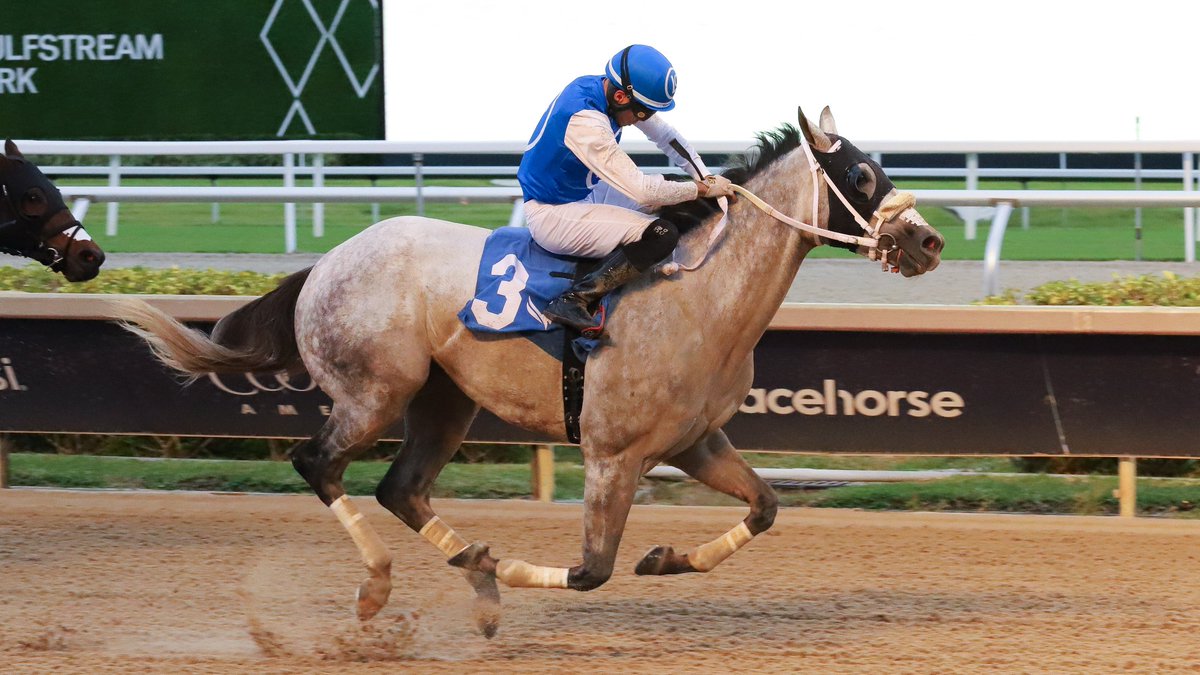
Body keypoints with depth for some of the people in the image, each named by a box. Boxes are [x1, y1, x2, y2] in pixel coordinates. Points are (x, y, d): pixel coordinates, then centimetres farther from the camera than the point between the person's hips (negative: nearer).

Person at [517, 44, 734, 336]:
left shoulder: (606, 89, -3)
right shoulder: (584, 121, -31)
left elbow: (667, 136, 10)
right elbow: (641, 190, -30)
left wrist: (707, 178, -1)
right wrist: (703, 189, -19)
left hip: (581, 196, 10)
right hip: (551, 214, -10)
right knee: (661, 235, -23)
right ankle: (573, 300, -21)